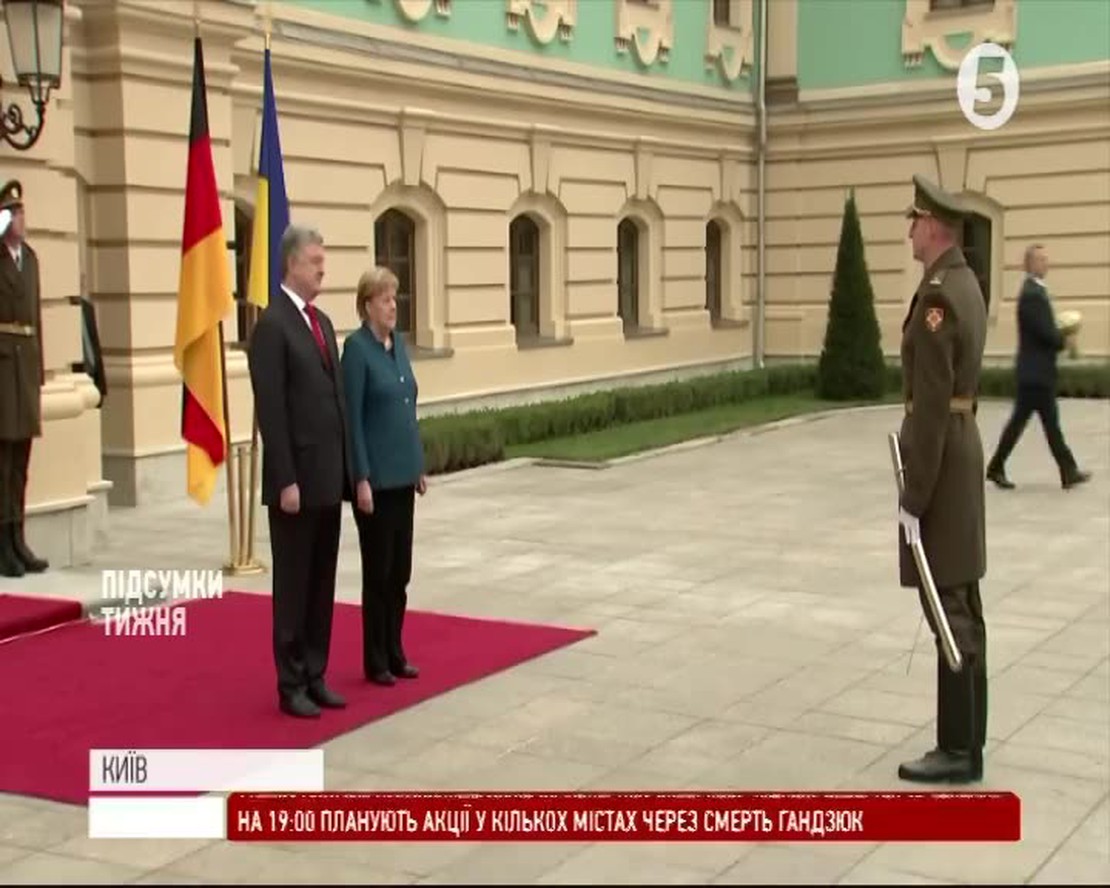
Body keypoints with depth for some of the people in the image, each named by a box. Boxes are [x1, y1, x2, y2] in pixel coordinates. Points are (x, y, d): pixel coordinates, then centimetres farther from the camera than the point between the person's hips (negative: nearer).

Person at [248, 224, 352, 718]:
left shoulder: (322, 322, 14)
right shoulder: (272, 325, -12)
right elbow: (270, 411, -16)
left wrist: (347, 469, 12)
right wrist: (286, 481, -19)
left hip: (329, 477, 8)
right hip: (297, 479, -8)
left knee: (322, 584, 12)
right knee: (293, 585, 2)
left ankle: (316, 676, 22)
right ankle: (291, 684, 11)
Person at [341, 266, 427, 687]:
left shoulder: (398, 344, 11)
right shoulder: (357, 347, -12)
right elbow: (352, 417, -15)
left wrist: (419, 466, 14)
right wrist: (362, 478, -18)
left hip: (403, 473, 7)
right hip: (376, 476, -7)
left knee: (400, 570, 12)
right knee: (378, 570, 1)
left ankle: (395, 652, 22)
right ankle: (376, 661, 11)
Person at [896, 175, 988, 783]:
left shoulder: (936, 295, -19)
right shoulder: (966, 285, 13)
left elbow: (932, 404, -22)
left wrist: (913, 495, -19)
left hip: (940, 458, -10)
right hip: (962, 447, 10)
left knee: (948, 606, -5)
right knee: (963, 603, 12)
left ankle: (958, 750, 1)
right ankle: (966, 741, 20)